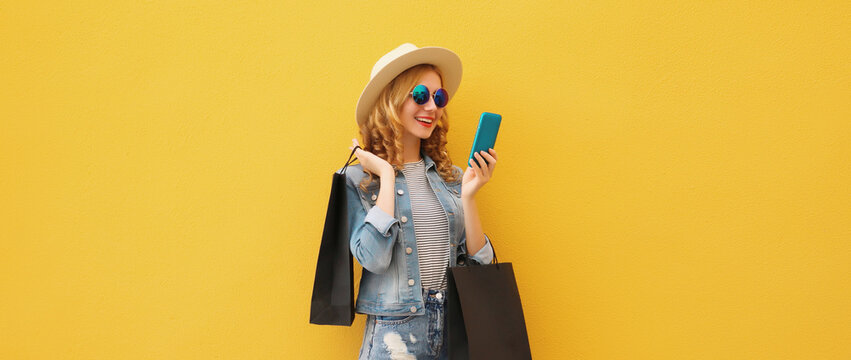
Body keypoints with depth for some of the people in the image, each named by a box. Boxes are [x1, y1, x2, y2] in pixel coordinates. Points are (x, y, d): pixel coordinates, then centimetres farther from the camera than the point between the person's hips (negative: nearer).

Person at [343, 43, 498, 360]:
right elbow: (373, 258, -17)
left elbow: (477, 263, 4)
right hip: (395, 331, -4)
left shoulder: (451, 177, 6)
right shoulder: (359, 179, -4)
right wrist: (387, 177, -13)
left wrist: (468, 196, -8)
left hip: (456, 328, 4)